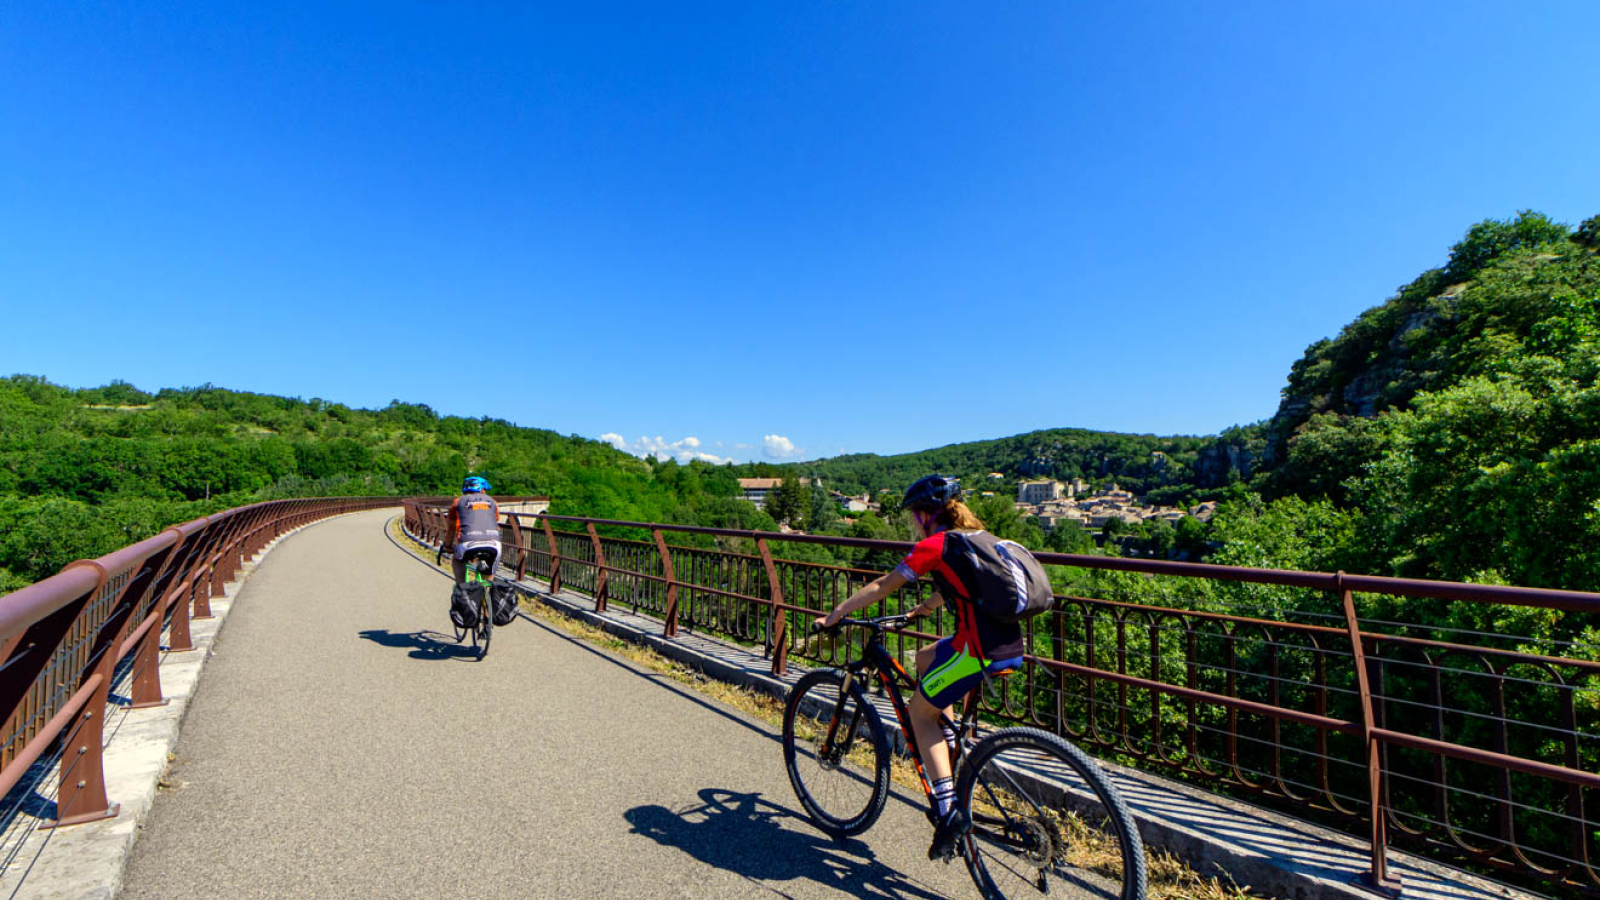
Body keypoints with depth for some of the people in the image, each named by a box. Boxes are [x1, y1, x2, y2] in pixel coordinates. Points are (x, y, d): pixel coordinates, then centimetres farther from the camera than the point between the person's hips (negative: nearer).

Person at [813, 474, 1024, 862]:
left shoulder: (933, 546, -6)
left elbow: (882, 587, 1)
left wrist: (834, 615, 12)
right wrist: (923, 608, 46)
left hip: (980, 650, -8)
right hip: (1011, 646, 8)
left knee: (920, 712, 11)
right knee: (924, 658, 28)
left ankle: (949, 810, 7)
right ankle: (952, 749, 28)